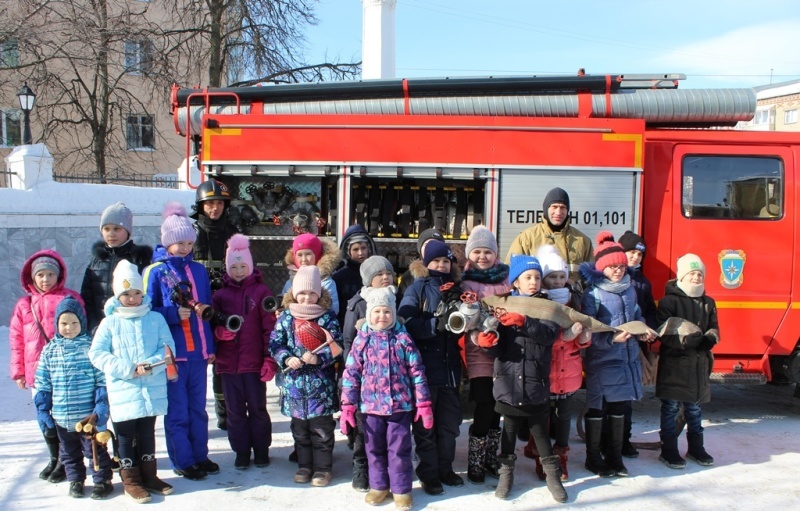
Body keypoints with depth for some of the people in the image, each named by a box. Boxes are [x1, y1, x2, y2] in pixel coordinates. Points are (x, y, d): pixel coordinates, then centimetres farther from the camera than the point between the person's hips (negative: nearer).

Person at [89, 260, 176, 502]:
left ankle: (149, 475, 28)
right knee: (126, 436, 8)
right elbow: (96, 353, -7)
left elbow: (168, 347, -1)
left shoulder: (156, 318, 2)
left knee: (147, 433, 15)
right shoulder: (109, 322, -1)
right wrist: (126, 369, -16)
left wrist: (151, 364, -19)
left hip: (152, 389, 2)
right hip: (123, 391, -2)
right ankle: (131, 480, 20)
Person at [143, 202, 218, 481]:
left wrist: (210, 346, 13)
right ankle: (182, 462, 16)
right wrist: (174, 314, -20)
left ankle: (200, 455, 26)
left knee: (198, 408, 13)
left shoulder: (199, 270, 11)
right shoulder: (155, 271, -4)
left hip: (198, 351, 5)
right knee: (178, 411, 3)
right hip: (172, 352, -4)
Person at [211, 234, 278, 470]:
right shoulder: (221, 294, 6)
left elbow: (269, 327, -3)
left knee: (257, 408, 9)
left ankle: (261, 450, 22)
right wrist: (218, 331, -14)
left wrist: (269, 359, -9)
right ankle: (241, 451, 22)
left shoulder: (261, 291, -1)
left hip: (254, 362, -2)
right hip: (228, 362, 3)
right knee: (235, 410, 10)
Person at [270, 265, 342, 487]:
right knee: (299, 427, 14)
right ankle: (304, 465, 28)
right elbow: (275, 343, 4)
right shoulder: (286, 317, 5)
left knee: (322, 429, 4)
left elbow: (336, 345, -5)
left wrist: (318, 358, -20)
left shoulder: (328, 316, -2)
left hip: (321, 383, -3)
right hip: (294, 381, 3)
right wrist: (287, 359, -13)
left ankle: (322, 467, 17)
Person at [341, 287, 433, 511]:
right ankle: (378, 486, 30)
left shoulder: (403, 338, -4)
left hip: (400, 404, -1)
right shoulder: (362, 339, -1)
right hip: (371, 405, 2)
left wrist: (423, 404, -4)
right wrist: (348, 406, -3)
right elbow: (351, 373, 0)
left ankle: (401, 489, 20)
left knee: (399, 448, 5)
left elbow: (417, 372, -2)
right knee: (374, 448, 13)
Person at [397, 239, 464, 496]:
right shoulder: (417, 289, -3)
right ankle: (428, 473, 16)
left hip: (449, 366, 5)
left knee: (450, 421, 13)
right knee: (425, 424, 5)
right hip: (423, 367, -5)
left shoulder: (455, 289, 12)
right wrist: (437, 324, -28)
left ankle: (445, 468, 28)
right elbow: (406, 323, -16)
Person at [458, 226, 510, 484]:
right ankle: (475, 463, 7)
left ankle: (491, 458, 25)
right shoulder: (466, 283, 1)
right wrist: (478, 336, -23)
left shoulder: (507, 278, 7)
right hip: (480, 354, -3)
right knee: (485, 407, -7)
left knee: (497, 407, 10)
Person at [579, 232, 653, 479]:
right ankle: (593, 457, 18)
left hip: (628, 357, 7)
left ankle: (615, 456, 28)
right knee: (597, 408, 4)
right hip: (602, 359, -6)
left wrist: (643, 330, 2)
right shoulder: (593, 293, -12)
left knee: (619, 407, 15)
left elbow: (636, 315, 21)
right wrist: (612, 339, -27)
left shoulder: (629, 289, 8)